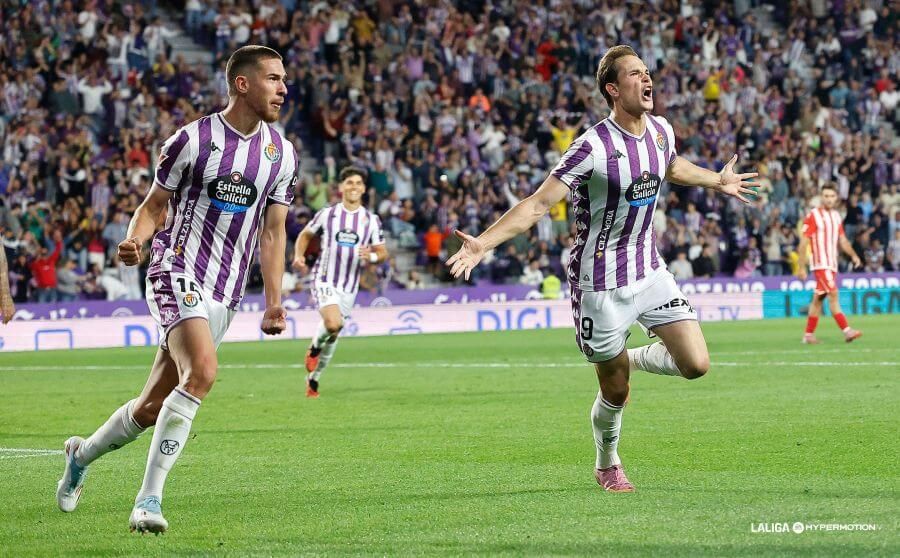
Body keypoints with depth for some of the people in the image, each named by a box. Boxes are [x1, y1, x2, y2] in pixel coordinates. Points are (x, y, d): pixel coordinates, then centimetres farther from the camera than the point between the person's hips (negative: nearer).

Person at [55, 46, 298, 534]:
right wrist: (134, 240, -17)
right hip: (178, 272, -6)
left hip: (225, 293, 6)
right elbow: (155, 204, 4)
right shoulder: (193, 140, -6)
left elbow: (272, 231, 13)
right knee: (202, 370, -30)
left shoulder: (282, 153, 8)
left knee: (152, 407, 10)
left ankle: (83, 454, 38)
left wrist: (274, 304, 6)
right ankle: (149, 498, -25)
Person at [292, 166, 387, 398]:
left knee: (332, 335, 11)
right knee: (334, 324, -28)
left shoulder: (371, 220, 4)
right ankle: (314, 347, 5)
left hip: (349, 287, 3)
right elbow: (305, 235, 13)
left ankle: (313, 379, 29)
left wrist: (371, 256, -17)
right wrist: (299, 256, -5)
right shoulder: (326, 213, 0)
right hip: (324, 280, -3)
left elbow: (382, 253, 7)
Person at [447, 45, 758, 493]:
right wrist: (483, 243, -33)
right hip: (601, 284, -5)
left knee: (695, 364, -9)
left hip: (650, 272, 6)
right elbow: (539, 204, -23)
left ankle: (632, 359, 22)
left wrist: (718, 181, 40)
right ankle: (607, 465, 33)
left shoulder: (661, 131, 0)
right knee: (615, 393, 4)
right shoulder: (593, 146, -21)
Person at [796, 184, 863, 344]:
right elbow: (803, 243, -9)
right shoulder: (813, 216, -8)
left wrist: (853, 255, 0)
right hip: (820, 264, -7)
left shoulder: (836, 216, 12)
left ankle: (809, 335, 15)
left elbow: (842, 240, 17)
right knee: (833, 294, -16)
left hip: (832, 264, 7)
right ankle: (847, 331, -21)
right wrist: (801, 267, -12)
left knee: (818, 299, 10)